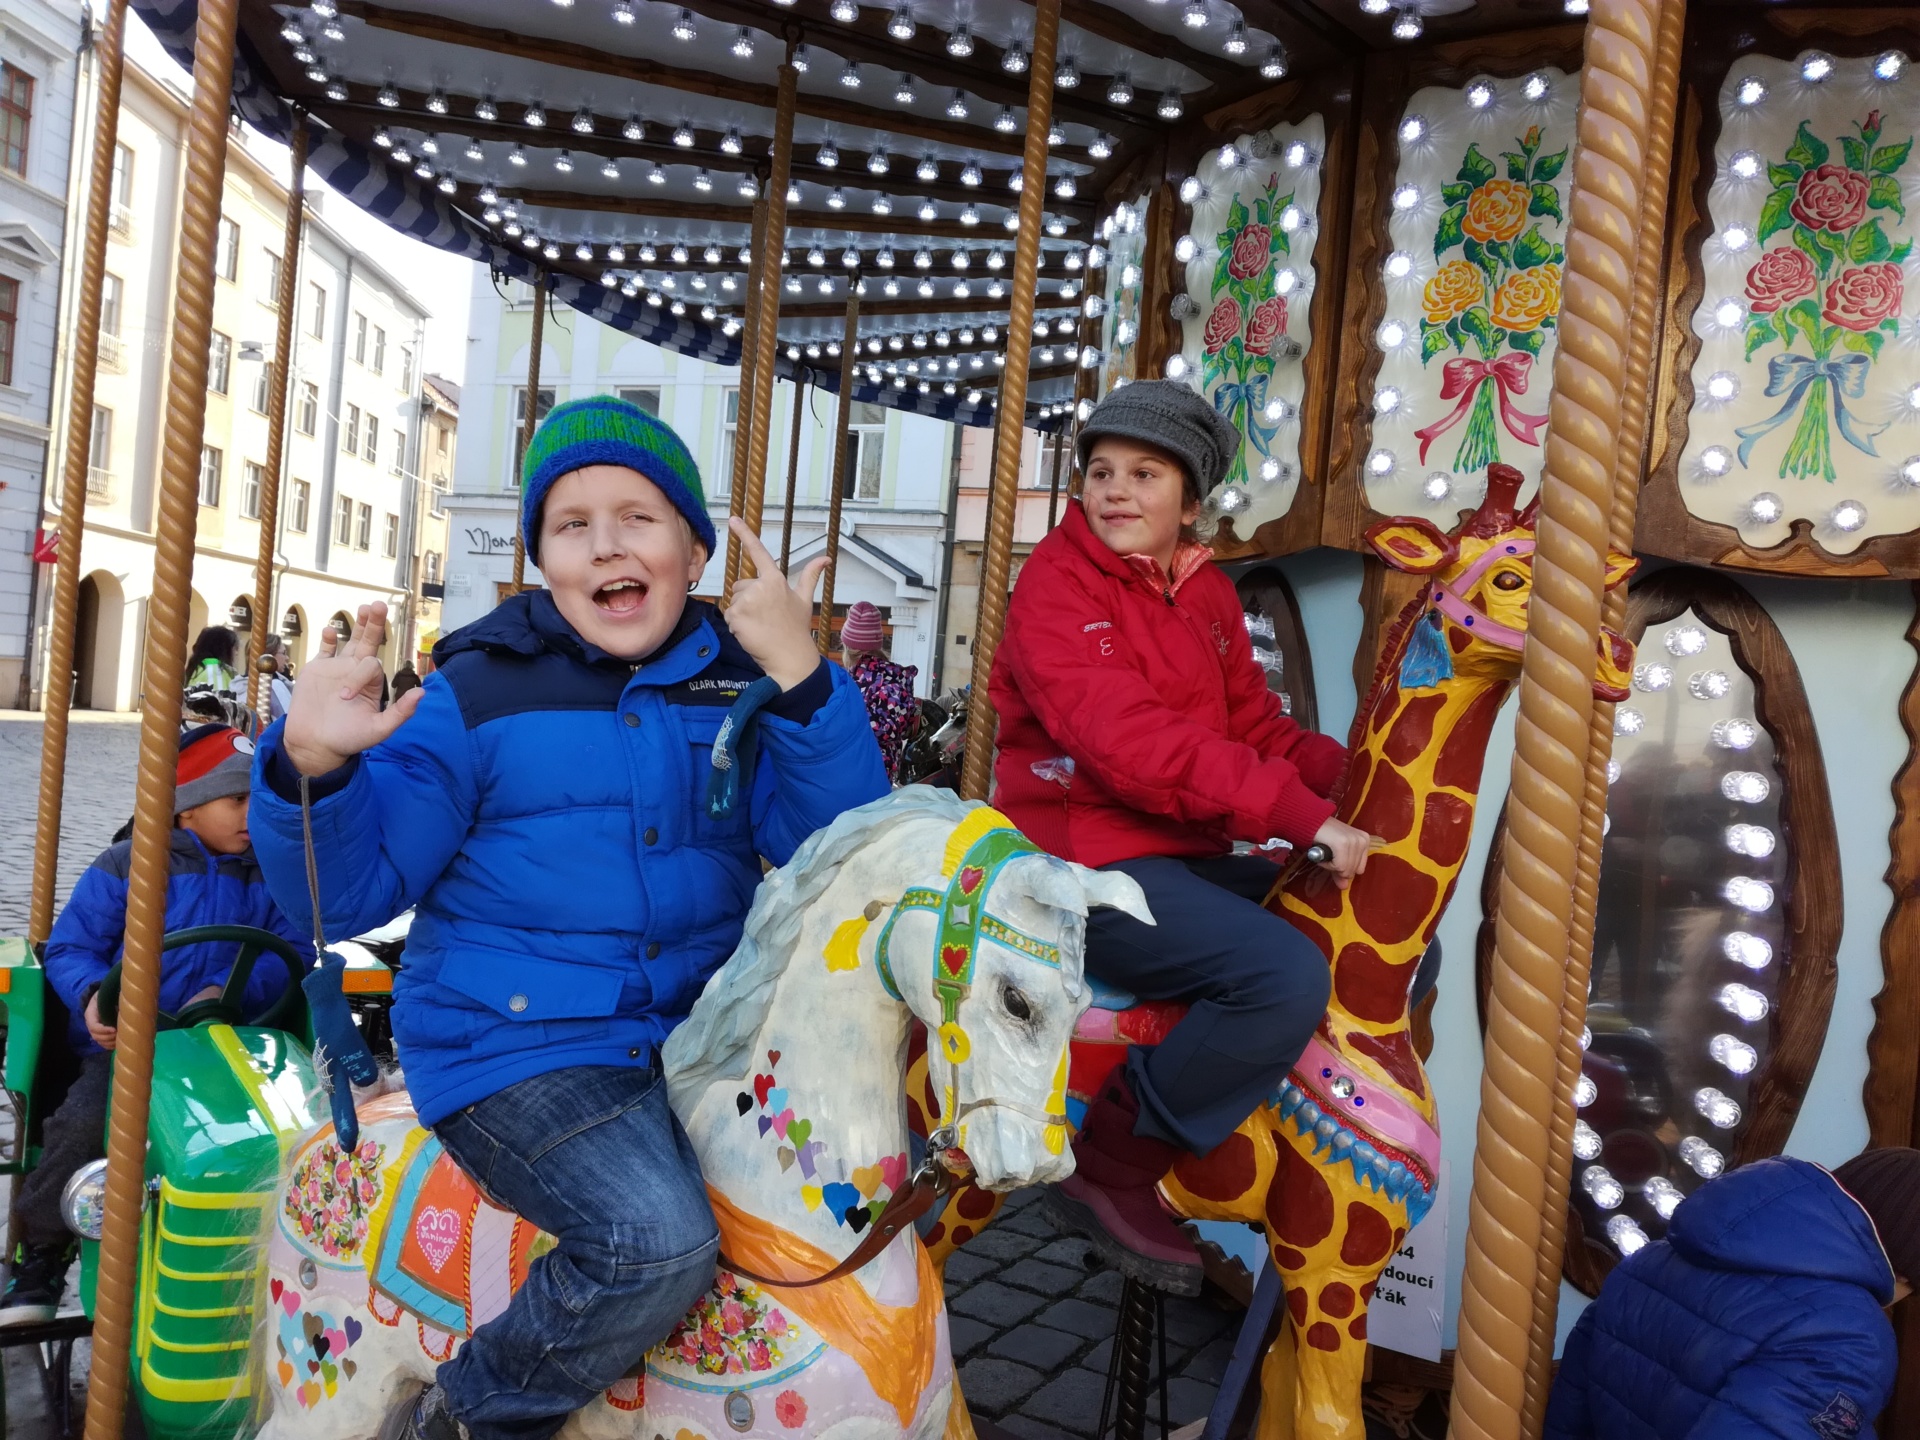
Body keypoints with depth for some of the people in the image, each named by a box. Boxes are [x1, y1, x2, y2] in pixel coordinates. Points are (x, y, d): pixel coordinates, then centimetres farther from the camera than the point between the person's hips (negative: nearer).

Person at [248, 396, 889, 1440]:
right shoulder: (479, 693, -2)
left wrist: (801, 682, -20)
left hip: (699, 1032, 5)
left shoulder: (744, 687, 5)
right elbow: (347, 890, -5)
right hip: (515, 1044, -4)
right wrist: (311, 766, -25)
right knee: (659, 1238, -24)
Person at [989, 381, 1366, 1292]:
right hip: (1087, 869, -8)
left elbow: (1257, 728, 13)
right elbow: (1125, 741, -24)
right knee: (1288, 973, -27)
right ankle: (1112, 1168, -9)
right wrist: (1300, 813, -26)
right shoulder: (1059, 581, -10)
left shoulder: (1208, 596, 14)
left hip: (1190, 859, 9)